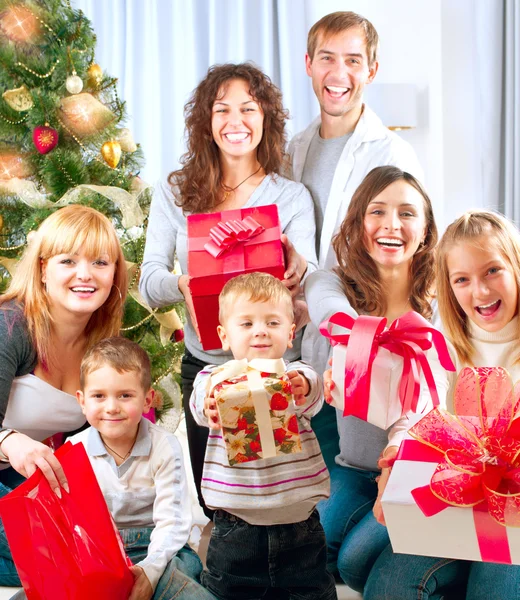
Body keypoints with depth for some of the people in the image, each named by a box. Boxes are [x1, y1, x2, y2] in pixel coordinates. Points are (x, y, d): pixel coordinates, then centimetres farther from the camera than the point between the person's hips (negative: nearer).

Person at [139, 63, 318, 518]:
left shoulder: (292, 196, -1)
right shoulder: (175, 193, 1)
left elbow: (309, 277, -13)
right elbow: (149, 281, -6)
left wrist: (299, 272, -38)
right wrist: (181, 285, -29)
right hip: (204, 365, 2)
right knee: (209, 498, 13)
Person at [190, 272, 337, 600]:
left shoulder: (298, 376, -2)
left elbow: (312, 398, -24)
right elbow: (200, 403, -23)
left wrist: (303, 388, -48)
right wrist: (211, 404, -48)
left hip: (299, 522, 0)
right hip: (235, 528, 0)